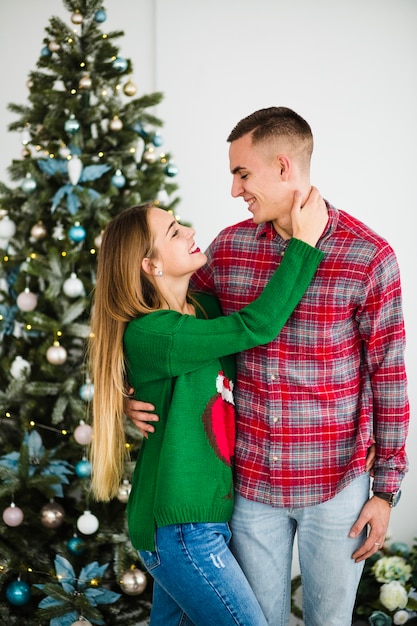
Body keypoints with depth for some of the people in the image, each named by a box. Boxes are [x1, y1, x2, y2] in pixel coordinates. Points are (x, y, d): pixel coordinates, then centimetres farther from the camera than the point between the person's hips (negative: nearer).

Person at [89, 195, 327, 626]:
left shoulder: (205, 308, 4)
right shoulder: (149, 335, -21)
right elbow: (256, 327, -26)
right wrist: (303, 242, -19)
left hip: (211, 513, 8)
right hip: (179, 528, -8)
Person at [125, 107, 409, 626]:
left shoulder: (369, 256, -13)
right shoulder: (227, 248, -1)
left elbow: (388, 374, -8)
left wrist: (386, 487, -7)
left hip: (336, 486, -3)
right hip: (251, 482, 3)